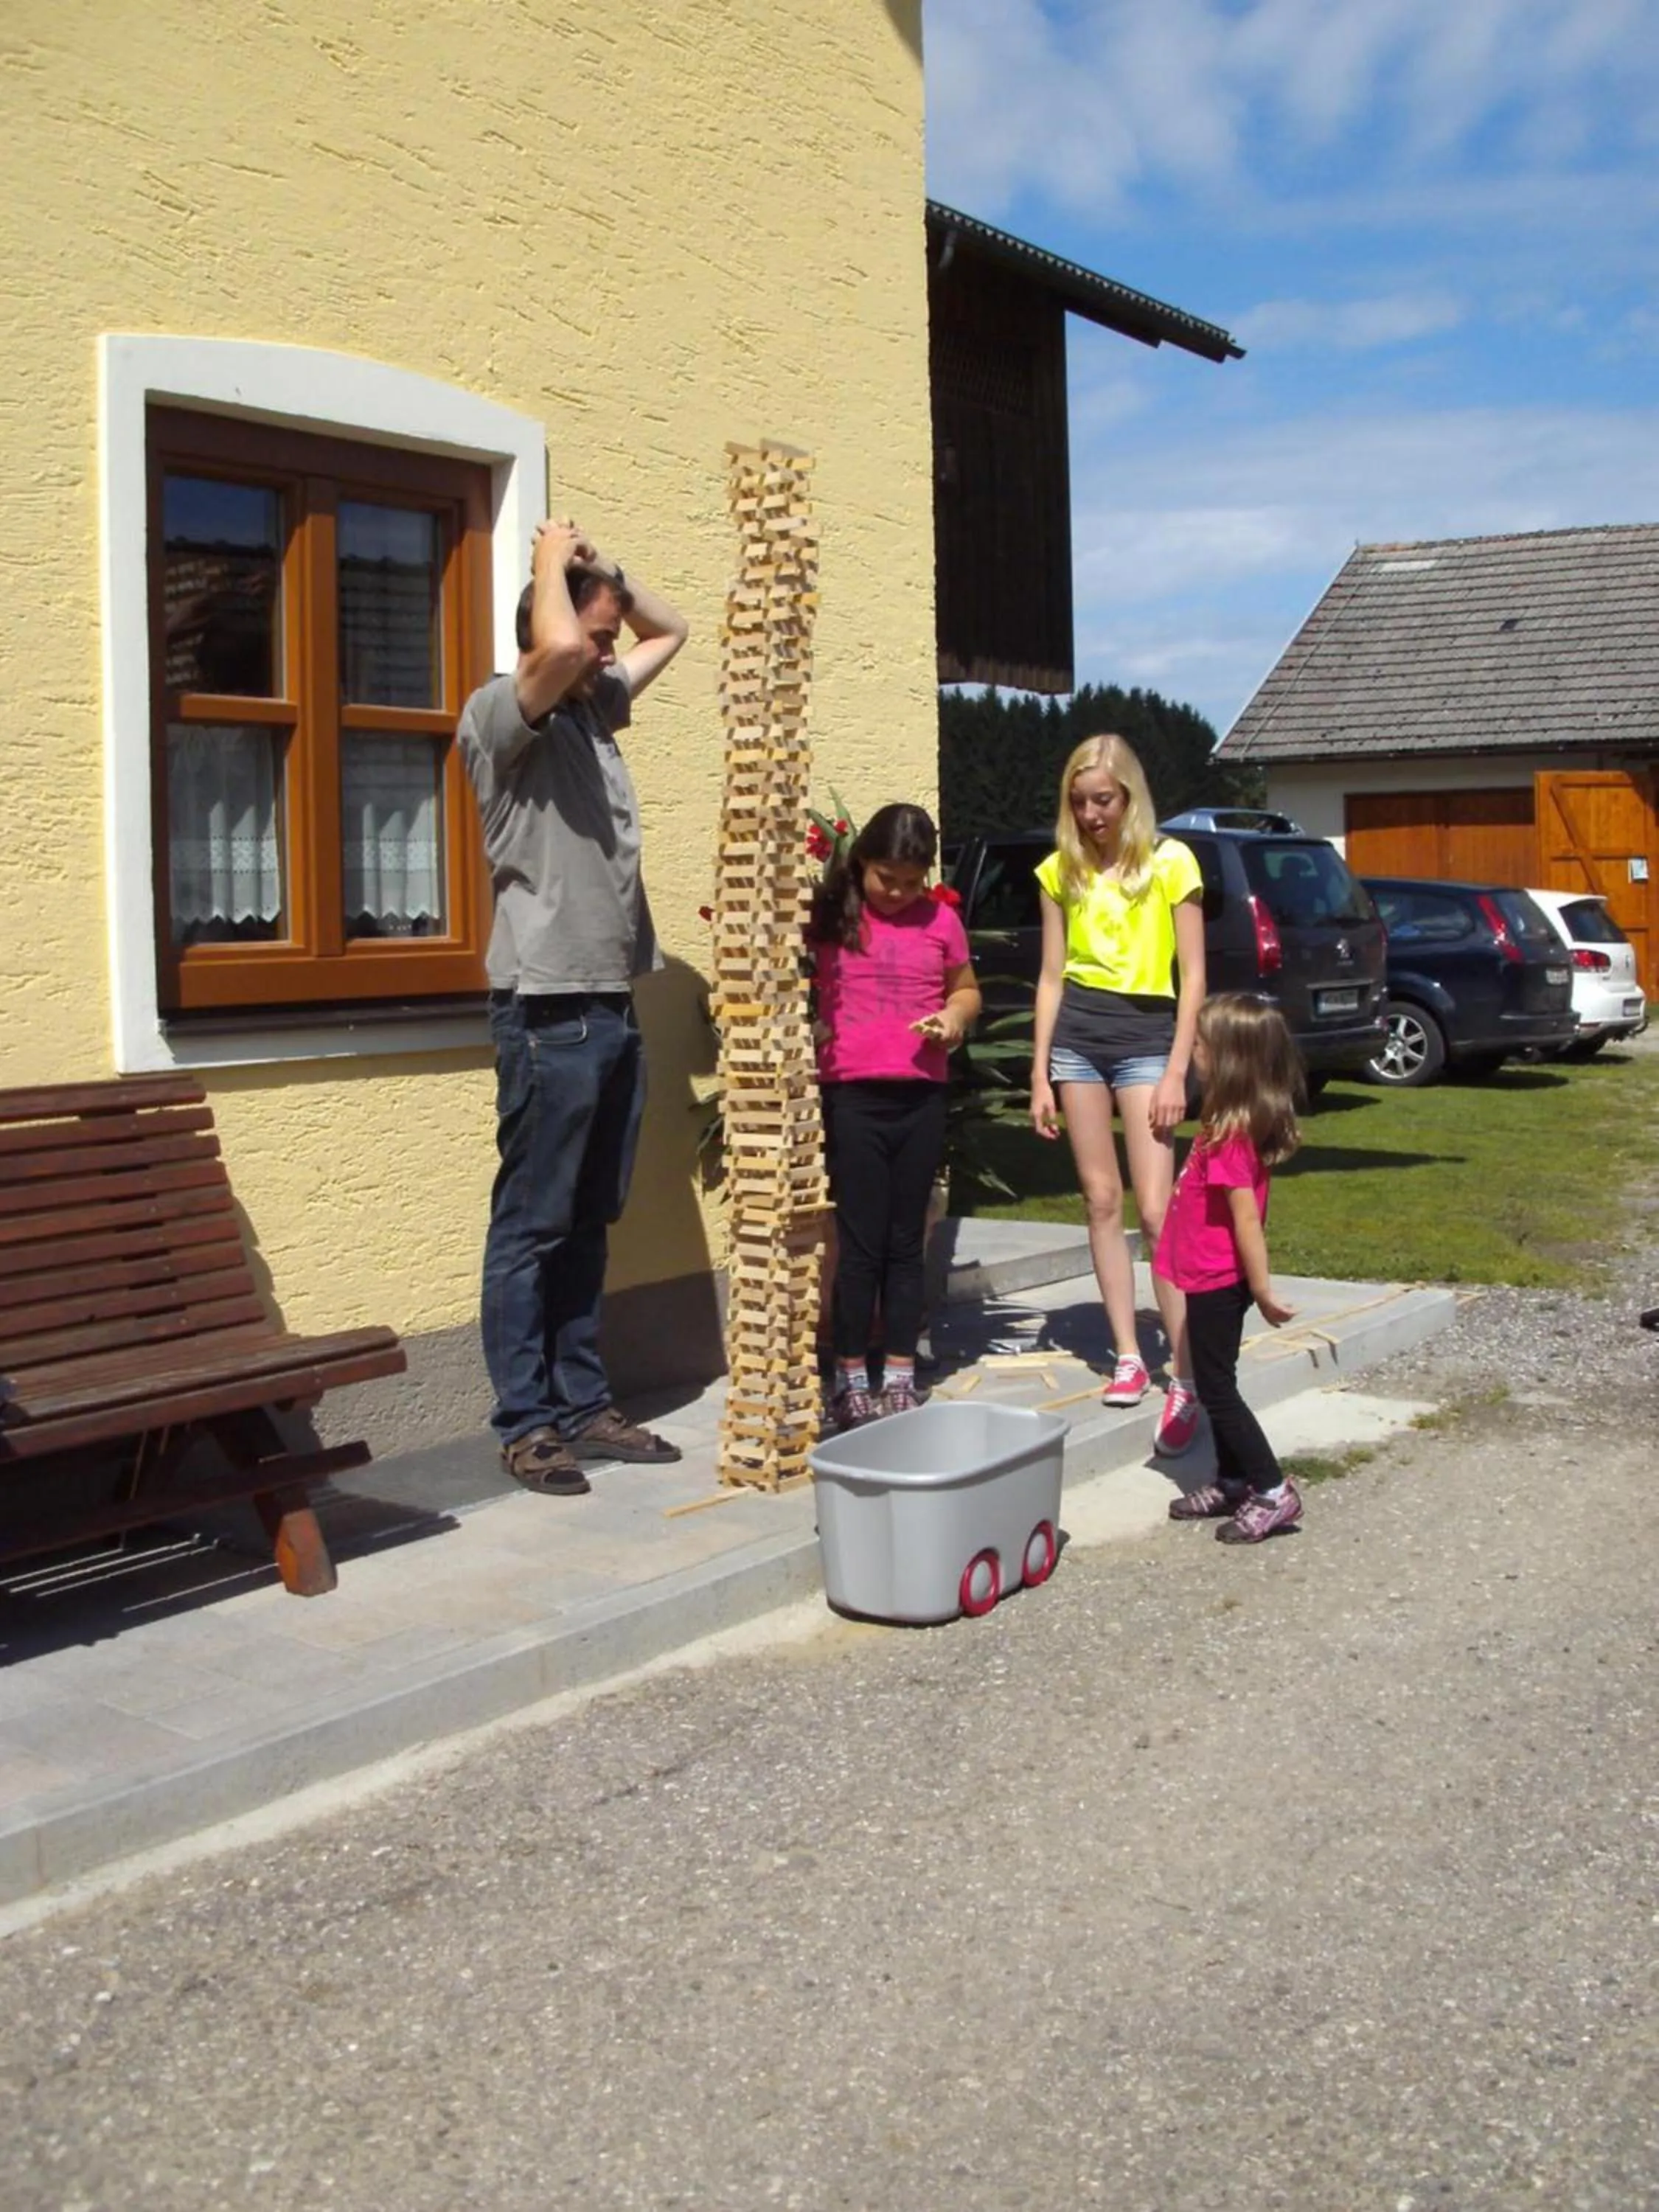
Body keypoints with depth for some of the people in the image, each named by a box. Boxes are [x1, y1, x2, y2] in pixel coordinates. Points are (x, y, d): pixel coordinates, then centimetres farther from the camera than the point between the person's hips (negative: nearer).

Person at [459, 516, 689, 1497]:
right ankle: (526, 1423, 4)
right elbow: (555, 650, -30)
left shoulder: (595, 708, 17)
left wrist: (606, 570, 14)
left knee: (589, 1222, 13)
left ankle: (583, 1405, 20)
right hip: (548, 1010, -8)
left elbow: (672, 630, 31)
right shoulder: (499, 711, -8)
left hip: (614, 1006, 9)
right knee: (532, 1224, -2)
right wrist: (553, 563, -11)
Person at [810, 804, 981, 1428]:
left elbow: (966, 987, 17)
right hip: (852, 1095, -3)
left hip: (921, 1098, 3)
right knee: (860, 1242, 0)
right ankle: (851, 1381, 10)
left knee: (906, 1242, 10)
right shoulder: (829, 916, -2)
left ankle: (900, 1377, 18)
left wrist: (956, 1016, -2)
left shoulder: (940, 919, 6)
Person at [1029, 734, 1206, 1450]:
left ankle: (1186, 1378, -7)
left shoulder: (1169, 862, -3)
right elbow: (1051, 976, 10)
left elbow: (1193, 976, -4)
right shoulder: (1061, 870, 8)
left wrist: (1176, 1073, -11)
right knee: (1102, 1201, 5)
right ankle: (1128, 1357, 14)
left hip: (1146, 1033, -4)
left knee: (1156, 1210, -10)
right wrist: (1040, 1075, 5)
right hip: (1077, 1033, 4)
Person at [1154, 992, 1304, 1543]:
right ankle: (1233, 1483, 29)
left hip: (1217, 1284, -10)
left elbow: (1247, 1216, -25)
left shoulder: (1231, 1136, -25)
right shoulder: (1234, 1125, 6)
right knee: (1215, 1387, 18)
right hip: (1213, 1281, 10)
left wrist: (1263, 1291, -23)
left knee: (1217, 1389, -2)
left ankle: (1273, 1492, 2)